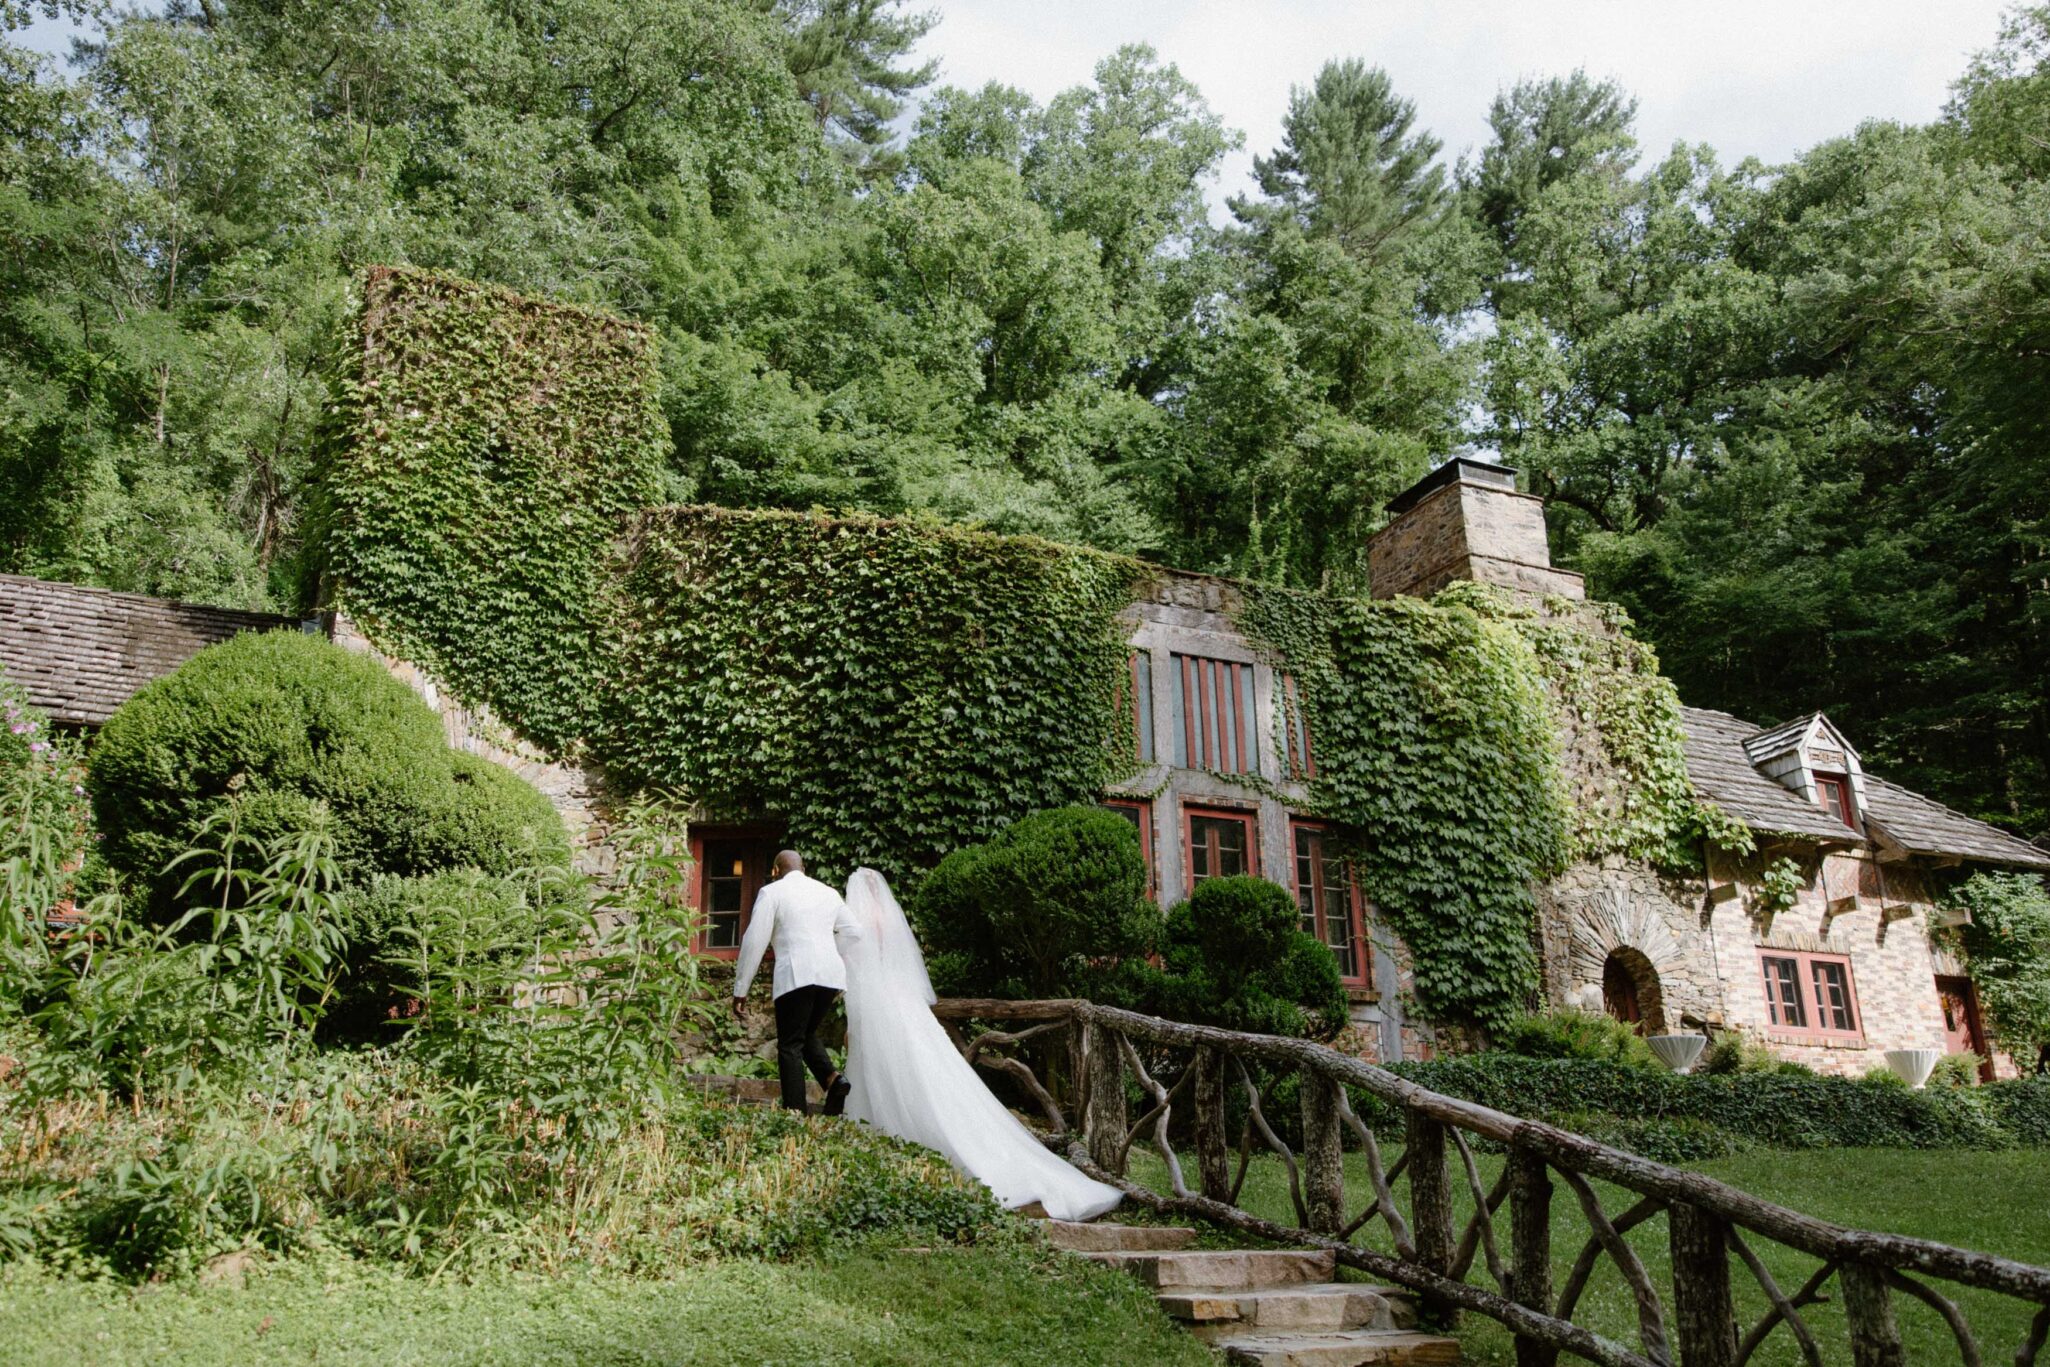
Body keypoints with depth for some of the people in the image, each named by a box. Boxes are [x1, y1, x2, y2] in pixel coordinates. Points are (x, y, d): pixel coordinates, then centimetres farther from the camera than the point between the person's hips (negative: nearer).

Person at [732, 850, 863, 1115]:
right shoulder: (828, 892, 20)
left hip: (795, 975, -5)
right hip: (831, 974, 5)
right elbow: (853, 931, 22)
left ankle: (796, 1112, -5)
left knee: (790, 1045, 3)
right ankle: (832, 1077, -3)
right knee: (807, 1034, 21)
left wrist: (740, 990, 3)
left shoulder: (771, 892, 4)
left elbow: (754, 941, -1)